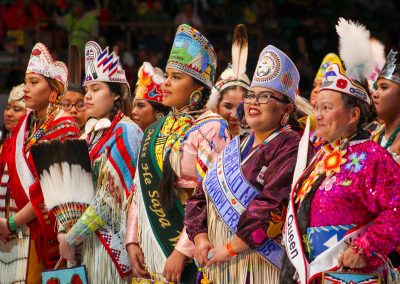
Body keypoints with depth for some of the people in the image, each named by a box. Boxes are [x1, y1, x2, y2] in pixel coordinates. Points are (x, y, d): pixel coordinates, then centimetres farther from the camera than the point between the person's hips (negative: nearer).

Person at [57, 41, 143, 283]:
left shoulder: (124, 132, -10)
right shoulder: (92, 132, 14)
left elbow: (112, 196, -15)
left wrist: (72, 237, -12)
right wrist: (67, 232, 4)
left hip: (112, 240, -7)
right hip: (89, 241, 7)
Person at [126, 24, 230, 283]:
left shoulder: (211, 128, -8)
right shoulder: (155, 131, 13)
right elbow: (140, 187, 13)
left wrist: (183, 250, -19)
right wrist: (132, 241, 3)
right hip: (149, 251, 6)